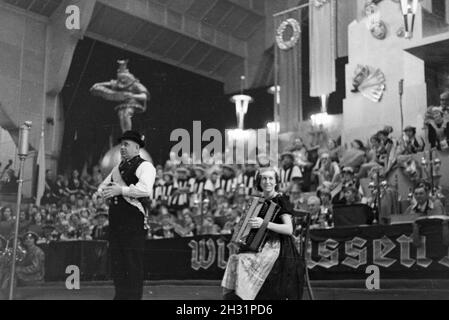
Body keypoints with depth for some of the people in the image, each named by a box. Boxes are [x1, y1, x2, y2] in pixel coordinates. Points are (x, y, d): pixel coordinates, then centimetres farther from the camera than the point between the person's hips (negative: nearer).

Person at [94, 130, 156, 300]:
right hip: (115, 219, 8)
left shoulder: (145, 166, -4)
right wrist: (100, 192, 3)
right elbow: (105, 183, 26)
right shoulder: (118, 168, 22)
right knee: (116, 260, 10)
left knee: (133, 263, -4)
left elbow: (145, 189, -20)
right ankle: (120, 295, 20)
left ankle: (134, 296, 3)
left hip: (134, 218, -8)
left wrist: (121, 190, -24)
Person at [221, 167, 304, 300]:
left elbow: (289, 229, -17)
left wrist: (265, 224, -25)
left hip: (277, 248, -7)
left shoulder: (281, 200, -6)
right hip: (262, 246, 7)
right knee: (234, 260, -14)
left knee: (244, 262, -25)